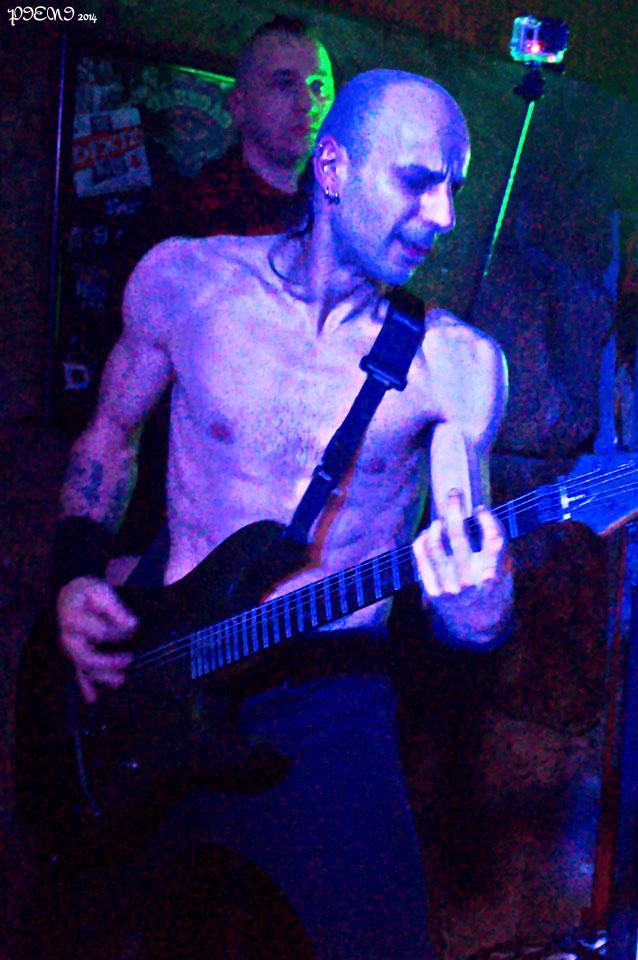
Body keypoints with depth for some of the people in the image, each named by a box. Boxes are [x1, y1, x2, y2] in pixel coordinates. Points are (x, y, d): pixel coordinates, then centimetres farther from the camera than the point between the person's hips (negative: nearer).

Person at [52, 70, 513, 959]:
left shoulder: (459, 366, -4)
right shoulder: (184, 281, 0)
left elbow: (472, 626, -3)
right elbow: (111, 433, 14)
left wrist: (475, 605, -26)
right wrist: (78, 578, 0)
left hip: (328, 701, -1)